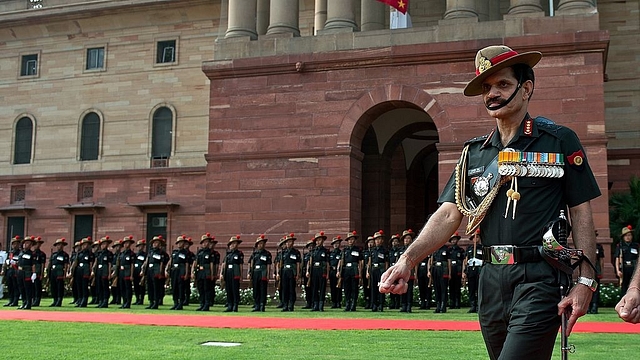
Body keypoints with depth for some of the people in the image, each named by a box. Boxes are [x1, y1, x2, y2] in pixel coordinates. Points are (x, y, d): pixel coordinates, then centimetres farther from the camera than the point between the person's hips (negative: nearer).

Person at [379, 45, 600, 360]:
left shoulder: (560, 141, 2)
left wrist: (586, 281, -9)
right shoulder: (474, 152, 13)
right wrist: (408, 259, -10)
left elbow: (581, 212, 0)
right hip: (492, 279, 5)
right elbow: (449, 214, 5)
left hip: (540, 279, -4)